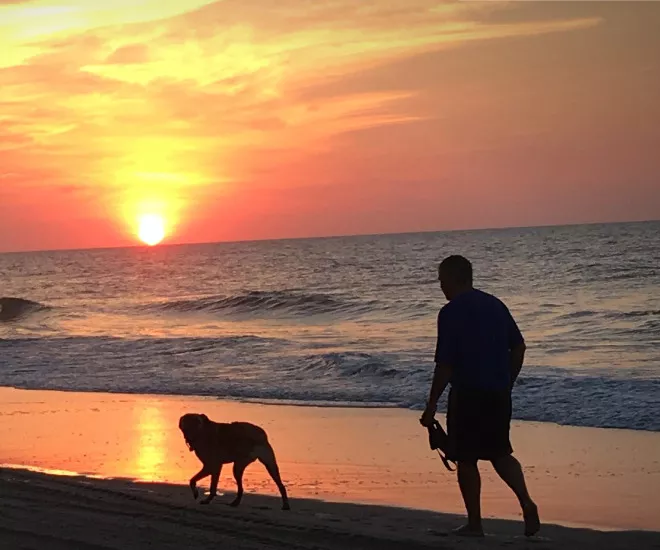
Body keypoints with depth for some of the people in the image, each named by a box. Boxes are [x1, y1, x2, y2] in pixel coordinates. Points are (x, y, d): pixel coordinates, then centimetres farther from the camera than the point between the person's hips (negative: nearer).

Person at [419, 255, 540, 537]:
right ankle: (526, 503, -2)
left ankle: (474, 523, 10)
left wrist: (431, 406, -11)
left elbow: (445, 365, -16)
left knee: (466, 460, 6)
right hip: (499, 394, 7)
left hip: (468, 396, -6)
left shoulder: (451, 312, -12)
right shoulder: (495, 304, 9)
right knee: (500, 453, 17)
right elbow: (519, 347, 12)